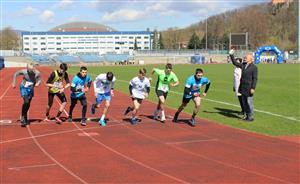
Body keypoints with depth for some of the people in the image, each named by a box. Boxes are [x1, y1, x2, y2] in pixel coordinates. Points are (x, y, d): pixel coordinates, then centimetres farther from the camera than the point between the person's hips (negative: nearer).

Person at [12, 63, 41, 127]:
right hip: (24, 87, -3)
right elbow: (15, 74, -6)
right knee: (26, 102, -22)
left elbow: (39, 80, -1)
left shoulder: (37, 73, -18)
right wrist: (14, 83, -3)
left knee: (28, 104, 13)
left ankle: (25, 117, 34)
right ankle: (22, 117, -12)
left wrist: (38, 83, -24)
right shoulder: (24, 72, -22)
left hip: (31, 89, 3)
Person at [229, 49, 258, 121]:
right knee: (244, 102, 12)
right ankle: (246, 115, 22)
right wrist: (231, 55, 11)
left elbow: (255, 79, -13)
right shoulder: (243, 65, 11)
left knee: (249, 102, -3)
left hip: (249, 88, -7)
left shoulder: (254, 67, -9)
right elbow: (235, 63, 20)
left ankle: (250, 117, 6)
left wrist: (253, 88, -19)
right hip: (243, 87, 7)